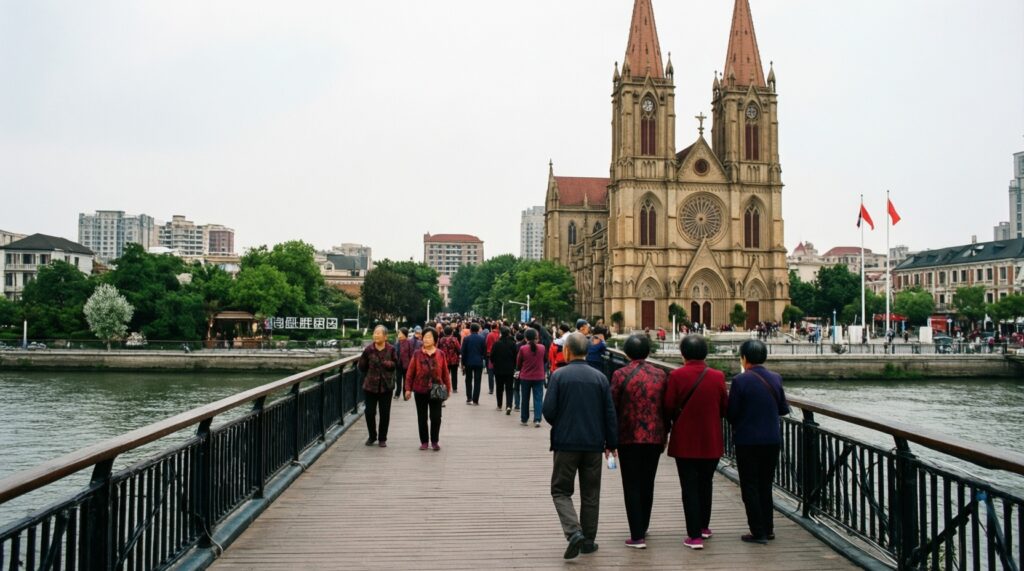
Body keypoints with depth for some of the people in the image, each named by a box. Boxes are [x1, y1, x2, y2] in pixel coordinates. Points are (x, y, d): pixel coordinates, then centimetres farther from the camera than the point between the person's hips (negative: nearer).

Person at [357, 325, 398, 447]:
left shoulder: (391, 349, -5)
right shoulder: (369, 349, -6)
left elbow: (395, 364, 4)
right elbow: (362, 366, 4)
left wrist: (387, 364, -11)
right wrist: (370, 374, 4)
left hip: (386, 385, 0)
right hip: (370, 385, 0)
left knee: (385, 413, 5)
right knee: (369, 412, 5)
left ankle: (382, 438, 20)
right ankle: (372, 436, 26)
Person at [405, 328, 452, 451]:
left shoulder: (440, 354, -1)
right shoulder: (417, 354, -2)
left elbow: (445, 373, 3)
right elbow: (410, 372, 0)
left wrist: (448, 388, 5)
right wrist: (408, 389, -2)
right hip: (420, 391, 0)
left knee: (436, 417, 2)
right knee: (422, 418, 9)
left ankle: (435, 441, 18)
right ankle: (424, 441, 20)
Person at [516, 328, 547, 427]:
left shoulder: (523, 349, -13)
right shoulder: (542, 348, -8)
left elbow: (518, 364, -1)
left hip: (525, 377, 0)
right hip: (539, 377, 0)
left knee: (525, 399, 13)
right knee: (538, 398, 4)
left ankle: (524, 419, 21)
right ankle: (537, 420, -4)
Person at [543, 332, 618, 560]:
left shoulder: (559, 375, -8)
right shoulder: (600, 378, 1)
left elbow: (548, 410, -11)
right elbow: (610, 414, 2)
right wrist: (612, 443, 10)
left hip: (565, 442, -3)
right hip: (594, 443, 3)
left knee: (561, 490, 7)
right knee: (590, 494, 14)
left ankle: (574, 532, -12)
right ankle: (588, 540, 21)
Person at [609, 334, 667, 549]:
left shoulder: (621, 375, -8)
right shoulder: (660, 375, 2)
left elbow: (612, 408, -7)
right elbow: (666, 407, 6)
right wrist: (664, 436, 16)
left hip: (629, 437, -3)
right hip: (654, 437, 3)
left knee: (632, 486, 3)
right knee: (647, 484, 17)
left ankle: (637, 536, -1)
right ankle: (642, 528, 29)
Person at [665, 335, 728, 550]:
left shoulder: (676, 376, -13)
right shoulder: (718, 376, -6)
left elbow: (668, 408, -11)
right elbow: (725, 408, 0)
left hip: (685, 441, -3)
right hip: (711, 442, 3)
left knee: (689, 487, 3)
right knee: (705, 484, 20)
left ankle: (694, 536, 1)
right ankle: (704, 527, 32)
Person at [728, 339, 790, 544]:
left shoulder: (740, 380, -15)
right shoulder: (775, 379, -1)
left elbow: (731, 412, -13)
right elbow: (784, 409, 6)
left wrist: (737, 425, 8)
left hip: (747, 440, -5)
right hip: (772, 440, 5)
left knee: (750, 486, 5)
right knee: (765, 485, 18)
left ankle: (758, 532, 6)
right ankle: (767, 528, 23)